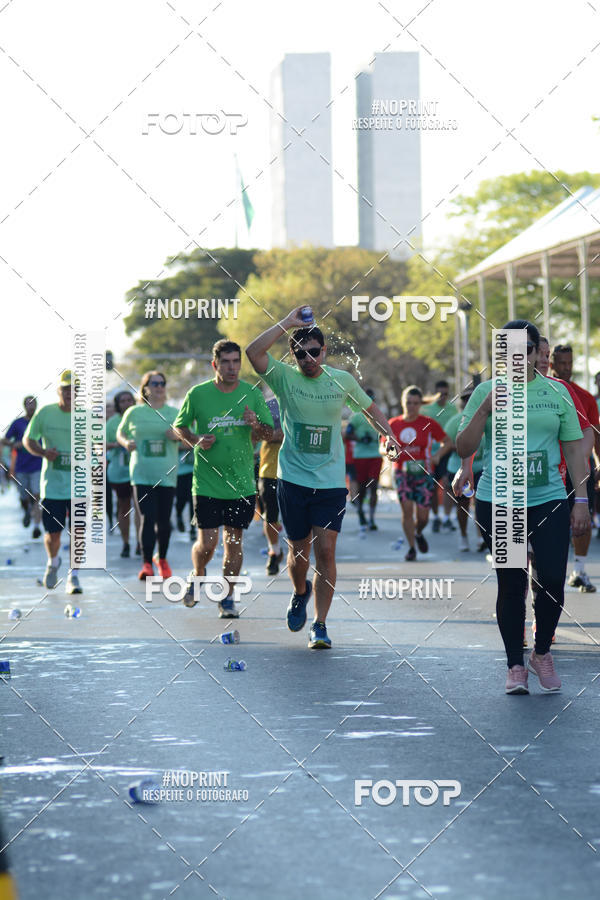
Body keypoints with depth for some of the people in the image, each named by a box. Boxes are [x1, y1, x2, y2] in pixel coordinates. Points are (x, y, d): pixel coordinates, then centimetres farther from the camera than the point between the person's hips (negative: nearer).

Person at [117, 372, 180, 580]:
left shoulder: (174, 413, 8)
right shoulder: (134, 413, 6)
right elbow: (120, 433, 19)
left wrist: (177, 436, -10)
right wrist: (126, 443, -3)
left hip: (167, 473, 1)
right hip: (142, 472, -1)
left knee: (163, 520, 4)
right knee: (147, 518, -12)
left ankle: (162, 558, 26)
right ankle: (147, 563, -9)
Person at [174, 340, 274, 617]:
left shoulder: (252, 394, 1)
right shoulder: (198, 394, -4)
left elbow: (269, 434, 8)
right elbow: (179, 425, 10)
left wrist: (256, 425, -14)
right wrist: (195, 441, -10)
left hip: (242, 482, 2)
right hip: (207, 482, -2)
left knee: (234, 540, 5)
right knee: (207, 543, -5)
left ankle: (227, 597, 18)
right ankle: (196, 577, 27)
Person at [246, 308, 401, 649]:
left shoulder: (343, 380, 3)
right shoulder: (285, 378, -2)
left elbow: (370, 408, 19)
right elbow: (254, 352, -20)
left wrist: (388, 433, 2)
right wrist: (287, 324, -19)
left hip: (331, 481, 0)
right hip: (293, 479, 0)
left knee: (325, 550, -8)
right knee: (299, 549, 9)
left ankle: (320, 625, -1)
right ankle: (300, 593, 43)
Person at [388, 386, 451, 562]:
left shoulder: (428, 424, -1)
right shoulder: (394, 424, 4)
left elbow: (447, 442, 8)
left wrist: (437, 455, -10)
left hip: (423, 473, -1)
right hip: (402, 472, 1)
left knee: (422, 515, -3)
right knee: (407, 508, -11)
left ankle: (418, 533, 32)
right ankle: (411, 548, 1)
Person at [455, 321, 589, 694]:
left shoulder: (557, 393, 7)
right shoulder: (485, 392, 3)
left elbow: (574, 448, 10)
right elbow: (464, 449, 0)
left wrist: (581, 500, 3)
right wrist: (485, 410, -14)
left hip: (548, 499, 1)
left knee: (553, 580, -7)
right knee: (511, 585, 1)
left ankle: (542, 653, 17)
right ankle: (515, 666, 13)